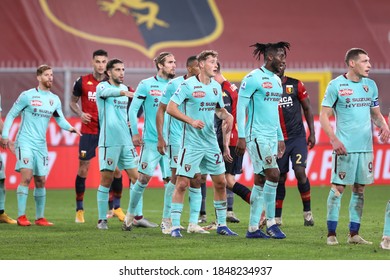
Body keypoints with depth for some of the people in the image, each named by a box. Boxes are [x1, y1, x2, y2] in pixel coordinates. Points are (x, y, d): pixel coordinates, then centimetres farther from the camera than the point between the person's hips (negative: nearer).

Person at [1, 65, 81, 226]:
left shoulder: (54, 99, 10)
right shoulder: (27, 96, -5)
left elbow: (60, 119, 12)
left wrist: (70, 128, -10)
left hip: (41, 145, 6)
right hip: (25, 142, -6)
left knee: (41, 181, 8)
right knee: (26, 176, -18)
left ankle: (40, 217, 16)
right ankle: (21, 216, -15)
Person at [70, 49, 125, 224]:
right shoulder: (83, 82, 0)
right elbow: (73, 102, 11)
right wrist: (80, 113, -8)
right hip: (88, 131, -1)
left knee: (116, 169, -2)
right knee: (83, 168, -2)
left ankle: (116, 207, 13)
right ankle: (79, 209, 8)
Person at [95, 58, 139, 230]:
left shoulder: (124, 88, 15)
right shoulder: (102, 87, -4)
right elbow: (108, 91, -30)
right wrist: (124, 92, -49)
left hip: (125, 140, 6)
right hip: (109, 141, -6)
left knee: (136, 177, 2)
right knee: (106, 180, -3)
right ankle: (102, 220, 4)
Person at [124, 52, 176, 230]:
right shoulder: (146, 85, -2)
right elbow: (133, 109, -1)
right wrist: (135, 133, -5)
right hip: (151, 141, -4)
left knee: (171, 180, -1)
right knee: (144, 178, -3)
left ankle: (167, 220, 6)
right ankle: (131, 214, 14)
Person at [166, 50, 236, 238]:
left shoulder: (216, 87, 10)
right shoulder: (188, 85, -10)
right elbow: (170, 108, -14)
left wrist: (228, 116, 1)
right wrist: (191, 121, -23)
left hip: (211, 143, 7)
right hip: (191, 143, -6)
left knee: (220, 182, 8)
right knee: (182, 183, -8)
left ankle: (221, 225, 19)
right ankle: (175, 226, -2)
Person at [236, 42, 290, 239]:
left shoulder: (277, 80, 16)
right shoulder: (253, 78, -10)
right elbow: (240, 107, -12)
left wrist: (280, 138, 24)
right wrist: (241, 137, -16)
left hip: (271, 137, 8)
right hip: (256, 136, -8)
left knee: (260, 181, 7)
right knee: (273, 174, -15)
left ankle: (253, 228, 8)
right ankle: (271, 222, -7)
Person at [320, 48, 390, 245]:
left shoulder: (370, 85, 12)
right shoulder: (336, 85, -4)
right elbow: (324, 116, -4)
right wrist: (334, 139, -15)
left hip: (366, 147, 5)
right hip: (345, 147, -5)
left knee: (359, 189, 6)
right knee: (338, 188, -5)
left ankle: (354, 234, 11)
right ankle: (331, 233, -1)